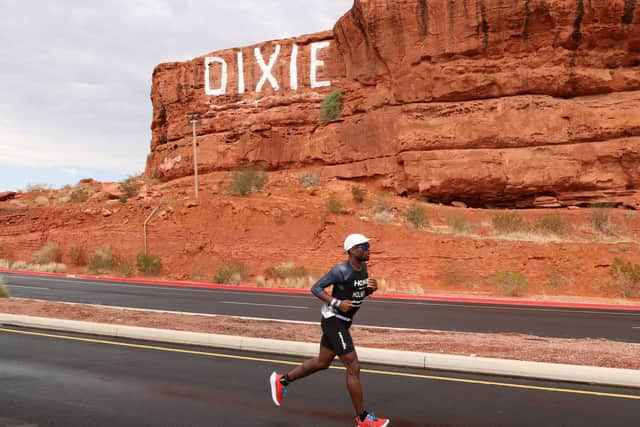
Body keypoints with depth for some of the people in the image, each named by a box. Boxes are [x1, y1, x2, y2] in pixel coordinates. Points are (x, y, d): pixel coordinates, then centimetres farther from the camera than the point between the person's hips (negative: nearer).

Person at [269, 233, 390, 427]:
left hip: (343, 322, 10)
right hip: (334, 321, -10)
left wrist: (371, 288, -6)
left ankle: (282, 380, 37)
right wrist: (337, 303, -26)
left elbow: (361, 293, 17)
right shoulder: (341, 271, -21)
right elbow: (315, 288, -18)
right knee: (353, 367, -7)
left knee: (323, 362, 20)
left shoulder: (362, 267, 4)